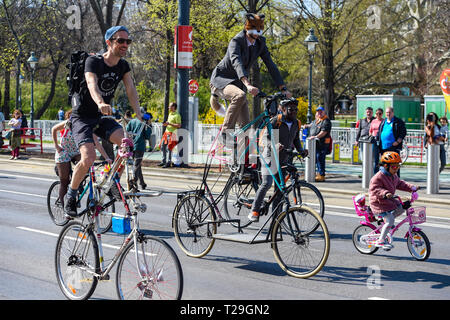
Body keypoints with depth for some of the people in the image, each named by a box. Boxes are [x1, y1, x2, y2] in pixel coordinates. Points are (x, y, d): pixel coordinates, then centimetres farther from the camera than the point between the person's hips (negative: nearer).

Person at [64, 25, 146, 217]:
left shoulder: (123, 66, 3)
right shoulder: (93, 62, -16)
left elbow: (131, 90, -8)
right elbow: (92, 84, -34)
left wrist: (139, 114, -24)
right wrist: (101, 103, -55)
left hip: (102, 118, 5)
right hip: (82, 116, -5)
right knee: (89, 158, -25)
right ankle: (71, 195, -2)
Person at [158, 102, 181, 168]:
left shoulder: (177, 115, -11)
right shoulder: (170, 114, 18)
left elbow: (179, 125, -17)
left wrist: (169, 123, -20)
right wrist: (166, 124, 9)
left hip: (172, 133, -9)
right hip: (167, 132, 9)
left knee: (169, 148, -9)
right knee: (162, 146, 10)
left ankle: (169, 162, -3)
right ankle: (163, 161, 19)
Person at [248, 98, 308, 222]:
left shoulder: (297, 123, 8)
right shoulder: (275, 121, -12)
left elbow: (296, 140, 19)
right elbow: (266, 137, -17)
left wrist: (301, 151, 0)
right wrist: (274, 145, -36)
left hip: (284, 159, 6)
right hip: (270, 156, -6)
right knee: (267, 183, -18)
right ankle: (254, 211, -10)